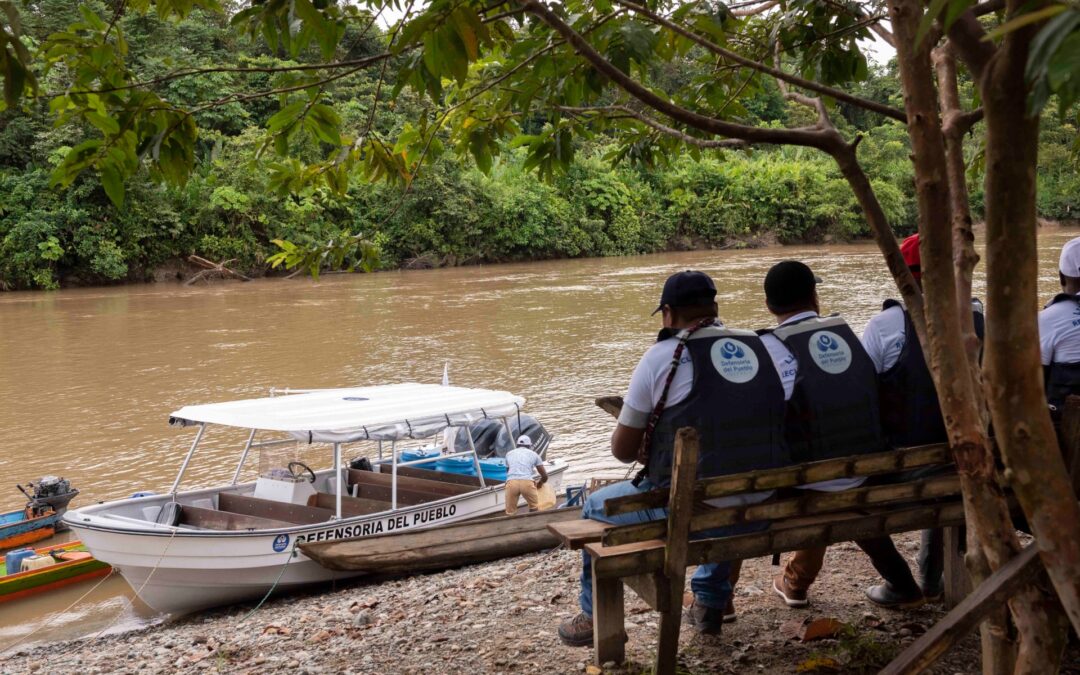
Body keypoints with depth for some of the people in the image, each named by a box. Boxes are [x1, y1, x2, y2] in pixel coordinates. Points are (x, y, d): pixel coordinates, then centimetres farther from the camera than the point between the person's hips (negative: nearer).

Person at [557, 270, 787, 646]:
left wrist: (649, 451, 23)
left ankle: (595, 618, 34)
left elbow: (622, 451, 0)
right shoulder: (761, 348, 6)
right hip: (762, 513, 5)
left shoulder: (662, 356, -7)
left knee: (596, 507, 23)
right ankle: (710, 602, 44)